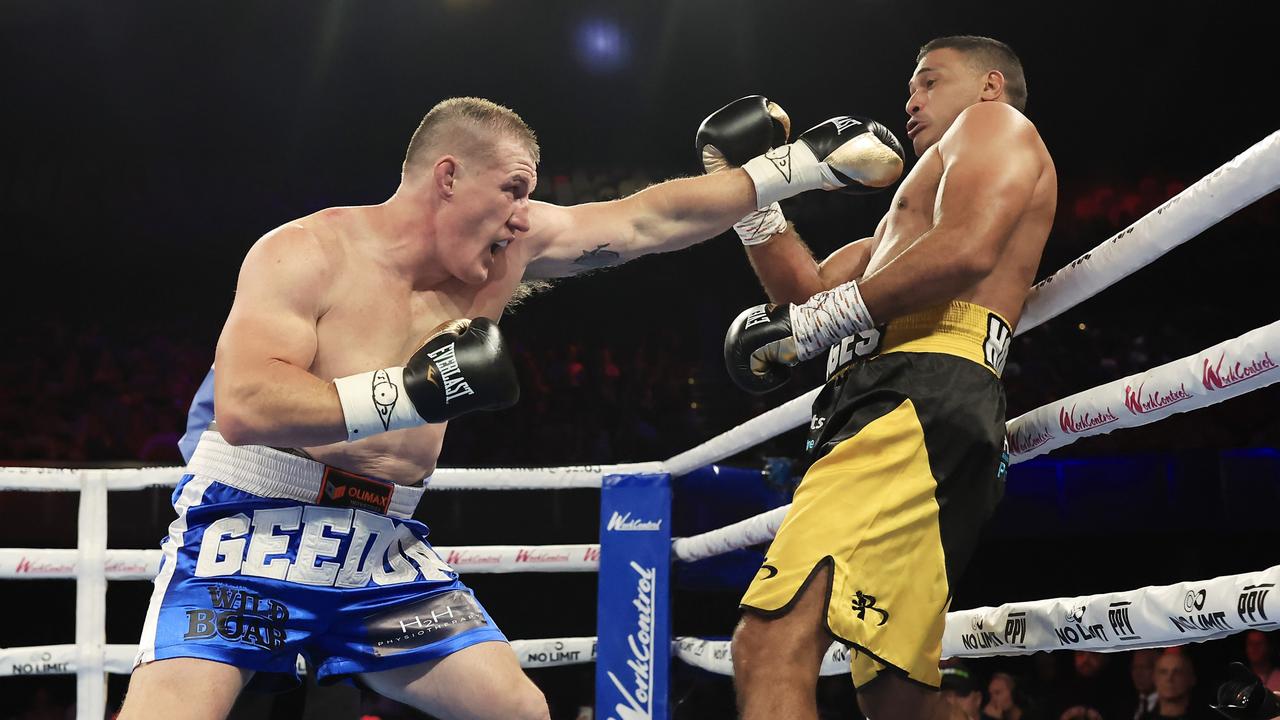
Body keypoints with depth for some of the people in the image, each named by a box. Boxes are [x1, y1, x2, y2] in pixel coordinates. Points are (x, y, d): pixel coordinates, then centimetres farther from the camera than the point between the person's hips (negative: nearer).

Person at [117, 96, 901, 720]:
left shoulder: (507, 248, 3)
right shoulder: (306, 254, -14)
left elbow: (652, 219, 6)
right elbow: (240, 408, -25)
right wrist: (408, 395, -29)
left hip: (384, 550, 6)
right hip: (250, 530, -6)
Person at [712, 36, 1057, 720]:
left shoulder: (995, 123, 12)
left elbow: (966, 252, -9)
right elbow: (813, 289, 31)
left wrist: (817, 321, -8)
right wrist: (750, 186, 25)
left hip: (924, 398, -10)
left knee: (771, 644, -28)